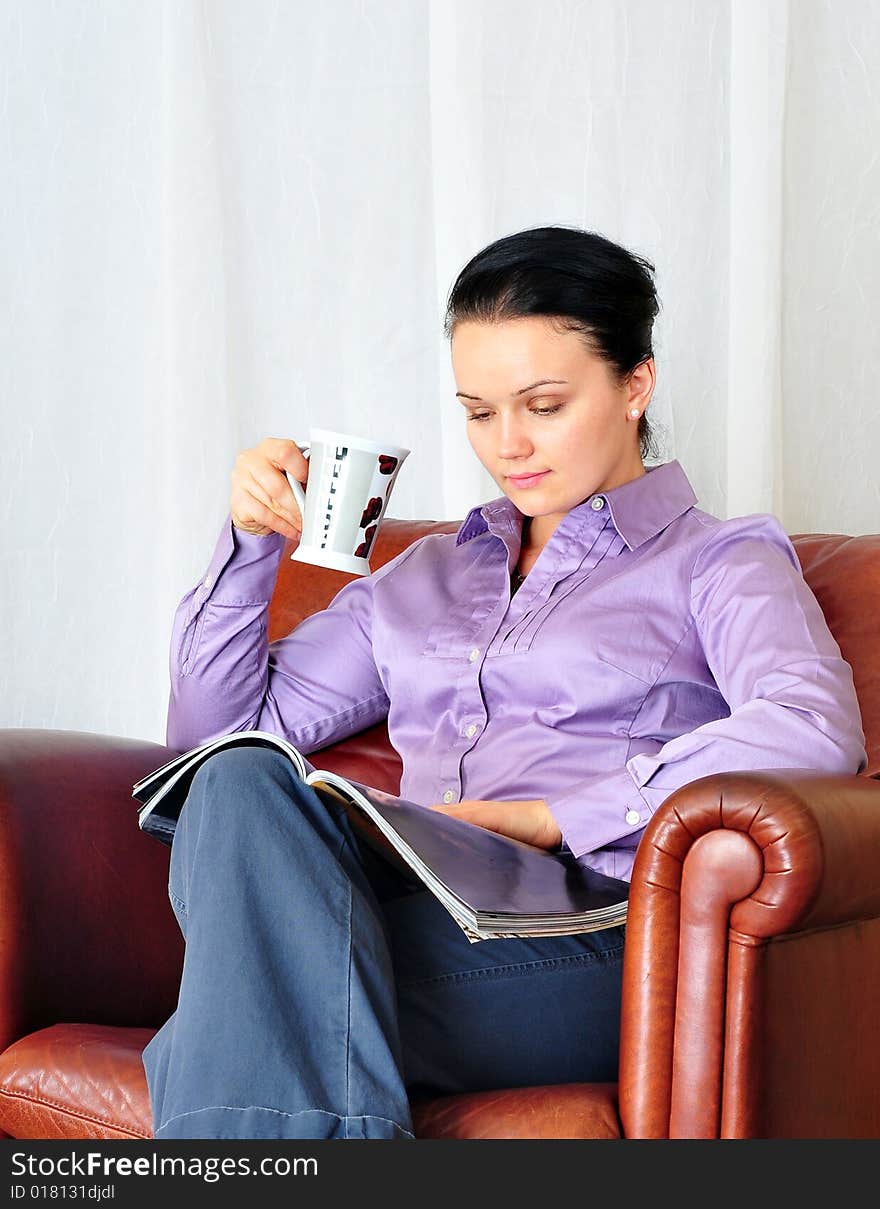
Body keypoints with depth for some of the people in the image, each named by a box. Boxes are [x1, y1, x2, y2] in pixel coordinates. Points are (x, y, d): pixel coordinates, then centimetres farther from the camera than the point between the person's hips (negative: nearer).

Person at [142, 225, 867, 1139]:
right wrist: (251, 541, 13)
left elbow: (814, 730, -9)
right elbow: (217, 730, 29)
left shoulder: (717, 561, 15)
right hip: (416, 917, 5)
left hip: (587, 945, -5)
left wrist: (551, 816, -15)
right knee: (242, 784, -31)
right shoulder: (422, 576, 32)